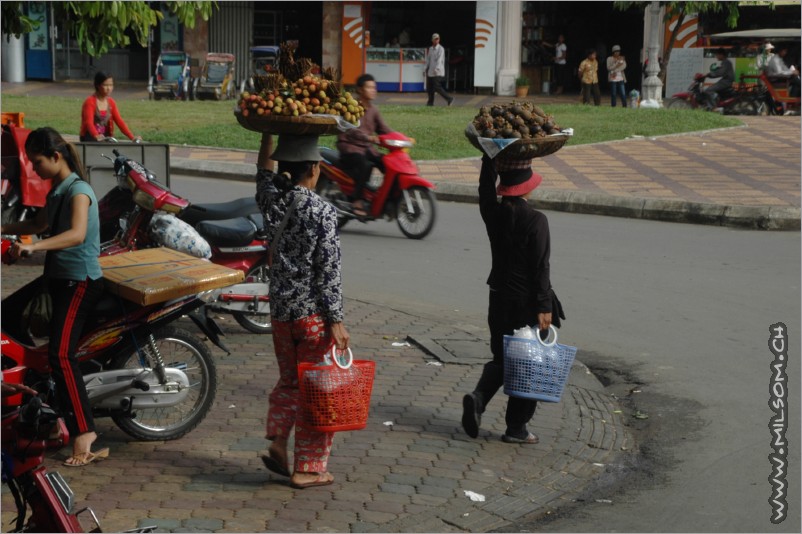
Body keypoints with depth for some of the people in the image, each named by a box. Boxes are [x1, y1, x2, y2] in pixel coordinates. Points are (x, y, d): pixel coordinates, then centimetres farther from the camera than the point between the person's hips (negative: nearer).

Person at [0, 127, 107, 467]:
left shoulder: (78, 190, -16)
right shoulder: (56, 190, 12)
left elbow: (77, 234, -33)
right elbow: (39, 224, 30)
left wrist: (34, 247, -45)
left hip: (80, 282, -10)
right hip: (57, 275, 10)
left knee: (61, 353, -21)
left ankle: (84, 432, -23)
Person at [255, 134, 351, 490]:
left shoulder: (270, 198, 0)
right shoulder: (322, 213, -15)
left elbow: (264, 172, 24)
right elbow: (328, 271, -15)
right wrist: (336, 320, -12)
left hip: (280, 309, 6)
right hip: (314, 313, -6)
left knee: (288, 380, 22)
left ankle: (278, 442, 10)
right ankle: (307, 469, 10)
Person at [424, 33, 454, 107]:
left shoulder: (441, 49, -7)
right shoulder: (430, 49, 15)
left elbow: (439, 60, -19)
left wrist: (436, 69, -32)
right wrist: (425, 69, 12)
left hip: (438, 73, -7)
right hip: (431, 72, 7)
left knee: (437, 87, -15)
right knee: (429, 87, 7)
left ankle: (449, 99, -8)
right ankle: (430, 102, 15)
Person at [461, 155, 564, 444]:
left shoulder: (493, 214, -1)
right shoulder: (536, 221, -15)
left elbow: (485, 187, 19)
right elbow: (540, 267, -15)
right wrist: (544, 306, -12)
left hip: (499, 298, 5)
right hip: (527, 301, -5)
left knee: (501, 358, 19)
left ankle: (478, 396, -7)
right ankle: (516, 428, 12)